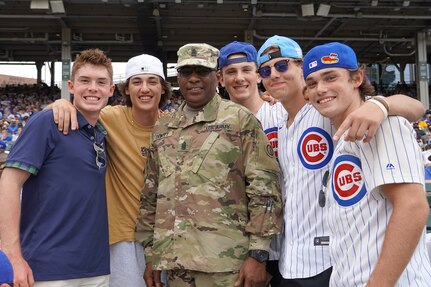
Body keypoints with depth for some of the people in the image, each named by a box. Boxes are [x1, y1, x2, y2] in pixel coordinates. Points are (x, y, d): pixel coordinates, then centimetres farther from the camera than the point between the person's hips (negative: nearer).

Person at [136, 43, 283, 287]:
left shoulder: (240, 120, -4)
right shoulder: (162, 129, 11)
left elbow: (264, 188, -8)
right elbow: (151, 195, 15)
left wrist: (258, 254, -11)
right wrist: (151, 253, 13)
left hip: (226, 261, -4)